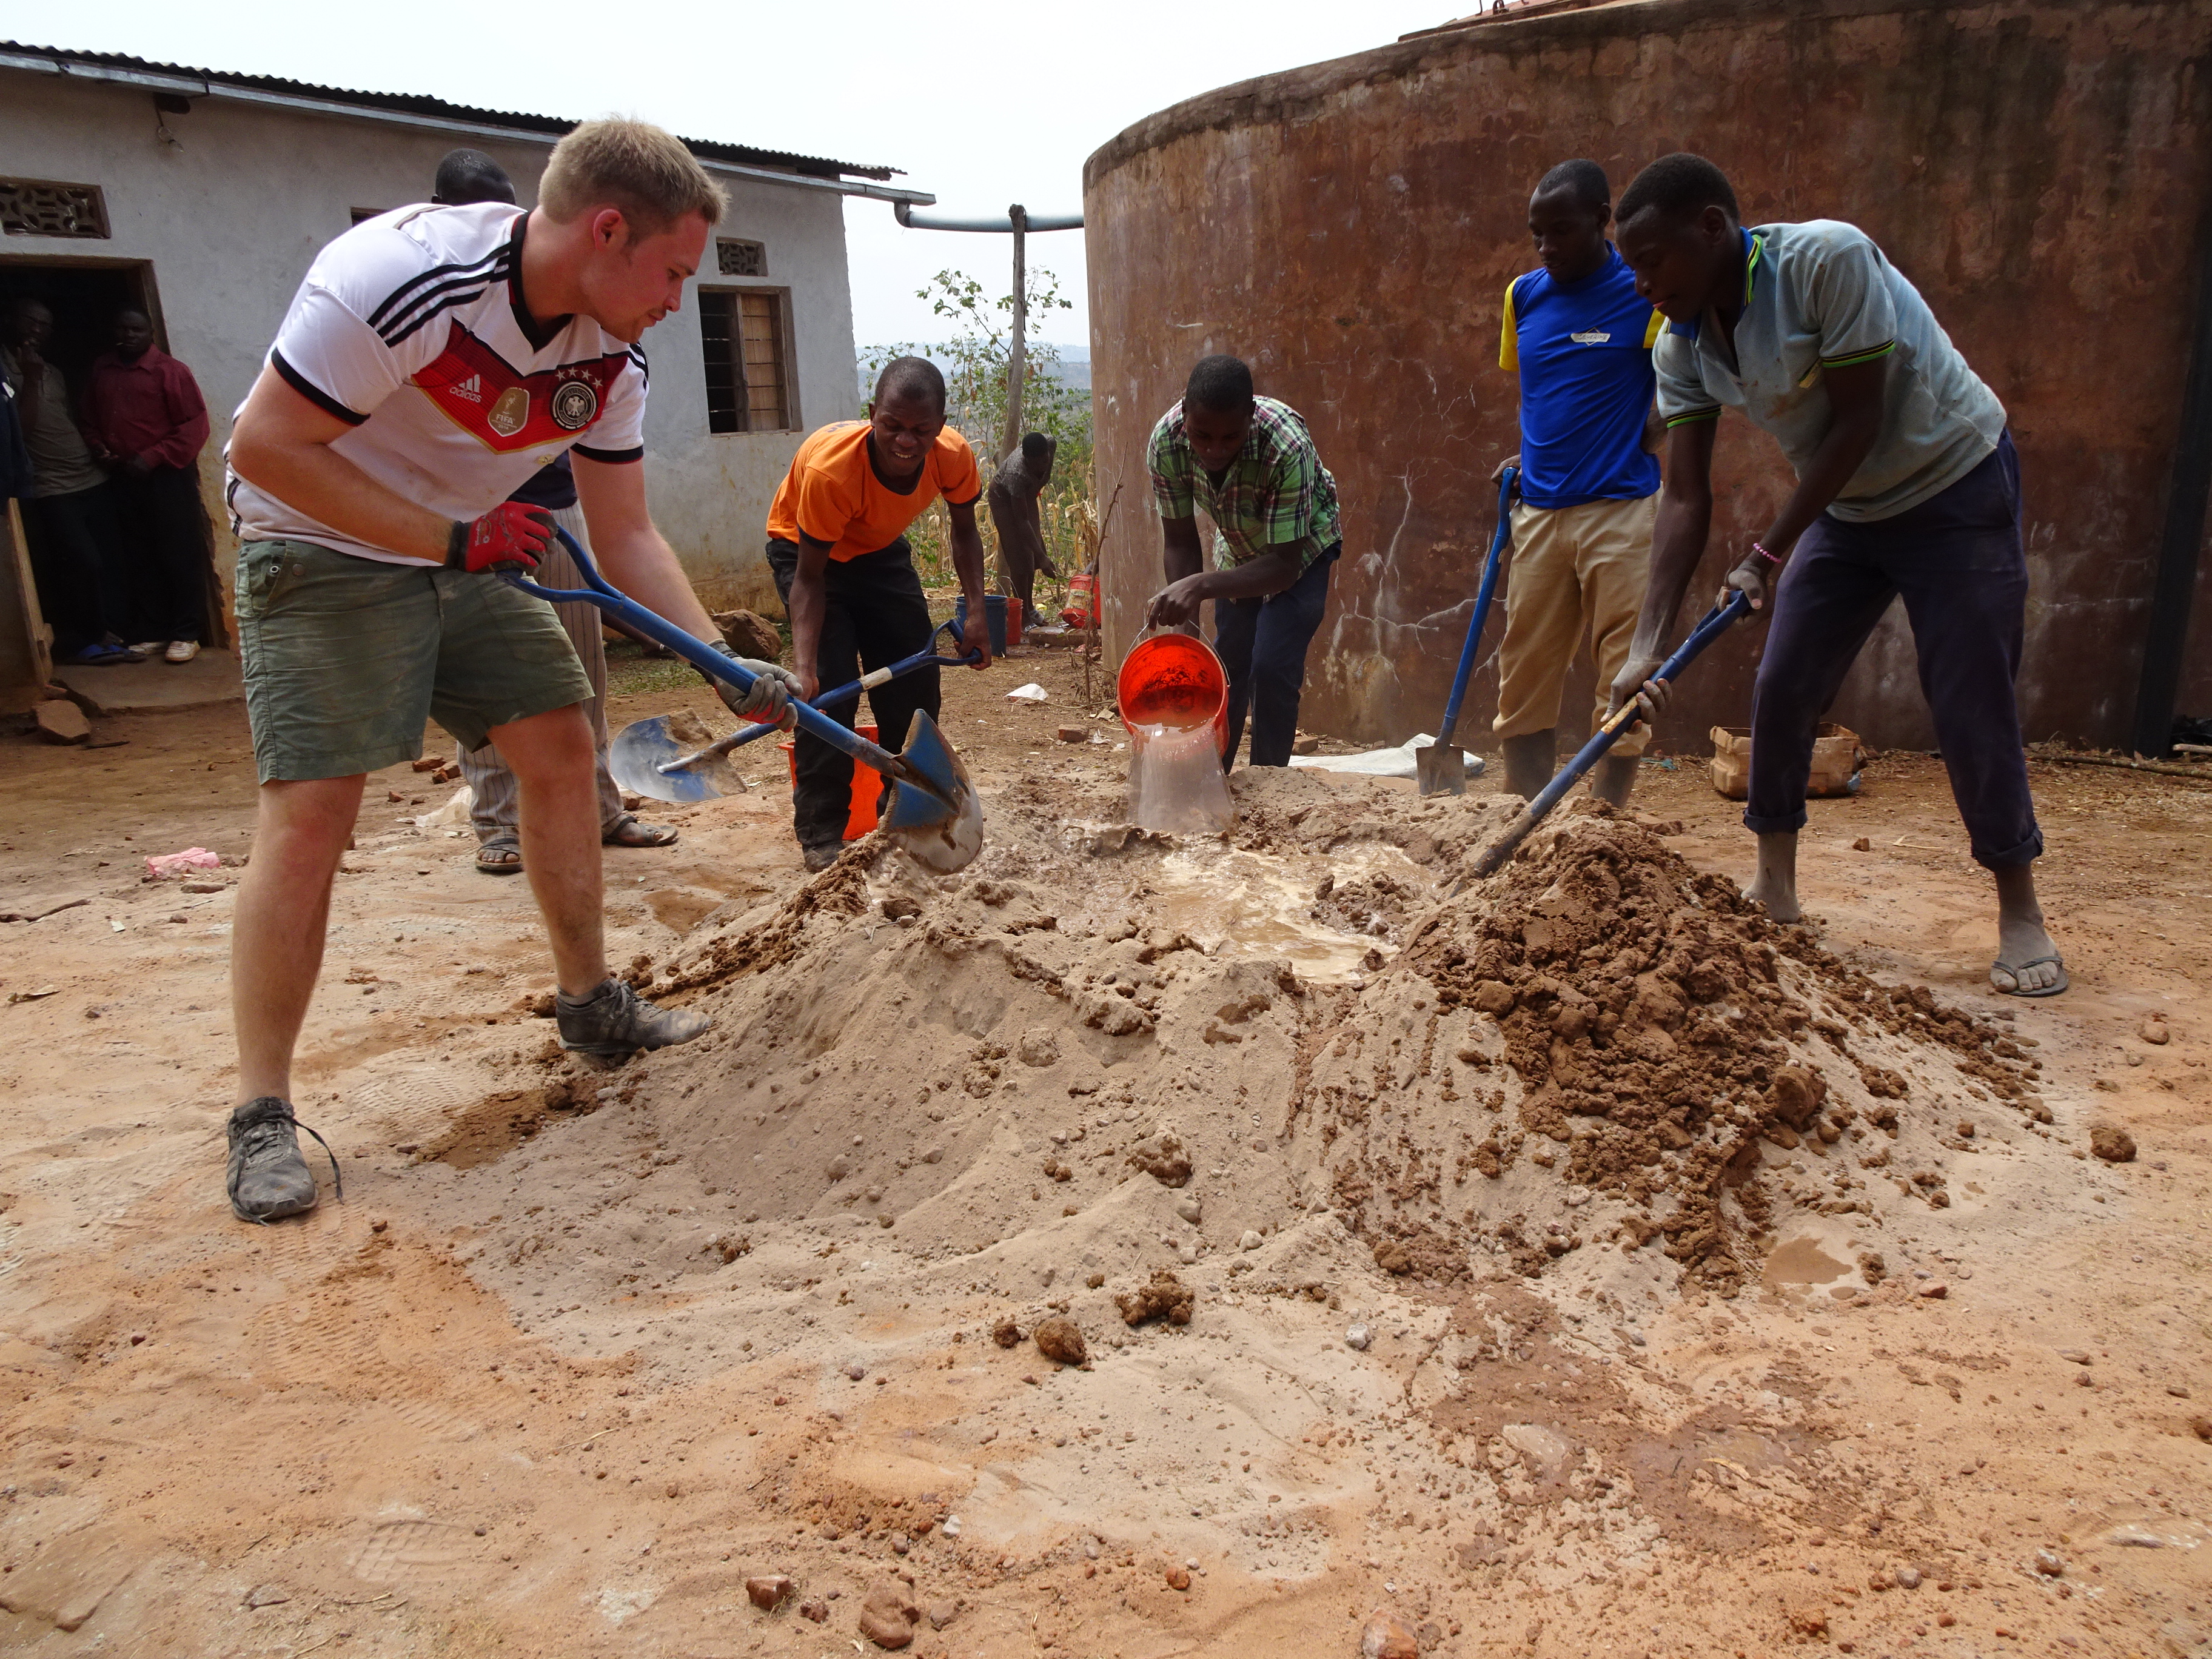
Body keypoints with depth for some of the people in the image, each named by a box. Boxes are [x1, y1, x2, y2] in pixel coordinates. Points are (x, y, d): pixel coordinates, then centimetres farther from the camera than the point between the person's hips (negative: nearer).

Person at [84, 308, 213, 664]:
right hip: (124, 477, 5)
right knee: (141, 558, 9)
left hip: (169, 476, -5)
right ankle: (152, 633, 16)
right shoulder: (100, 370, 9)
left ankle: (186, 634, 4)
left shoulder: (170, 370, -5)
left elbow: (194, 425, -11)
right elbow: (90, 419, 19)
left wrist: (152, 458, -14)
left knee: (181, 556, -2)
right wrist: (98, 447, 1)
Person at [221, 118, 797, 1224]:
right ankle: (262, 1115, -3)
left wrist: (727, 666, -10)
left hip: (469, 554, 7)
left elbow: (626, 538, -1)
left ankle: (589, 1005, 19)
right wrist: (450, 539, -26)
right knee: (309, 809, -14)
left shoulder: (611, 356, -6)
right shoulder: (400, 276, -28)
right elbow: (264, 447, -25)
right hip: (322, 551, -7)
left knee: (560, 747, 3)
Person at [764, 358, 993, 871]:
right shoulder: (829, 467, -39)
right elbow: (809, 579, -33)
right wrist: (803, 667, -45)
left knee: (916, 684, 2)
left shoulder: (953, 456, -27)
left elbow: (964, 531, -7)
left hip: (881, 551, 5)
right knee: (830, 687, -18)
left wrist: (976, 611, -20)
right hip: (806, 550, -5)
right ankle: (820, 833, -7)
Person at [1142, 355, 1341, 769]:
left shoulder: (1287, 446, -41)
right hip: (1237, 550, 4)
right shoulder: (1166, 441, -28)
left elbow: (1284, 564, -39)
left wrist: (1201, 586, -52)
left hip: (1301, 548, -4)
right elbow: (1180, 542, -17)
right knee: (1226, 666, 8)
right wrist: (1185, 623, -28)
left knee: (1272, 669, -16)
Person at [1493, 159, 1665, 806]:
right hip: (1540, 510, 5)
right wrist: (1526, 456, 11)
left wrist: (1645, 440, -5)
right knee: (1523, 673, 6)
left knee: (1624, 674, -2)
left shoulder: (1647, 292, -4)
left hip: (1622, 510, -5)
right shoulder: (1523, 295, 10)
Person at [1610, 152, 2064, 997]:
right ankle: (1775, 888, 16)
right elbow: (1685, 498, -13)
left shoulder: (1828, 259, -27)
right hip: (1845, 508, 6)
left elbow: (1856, 421, -24)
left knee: (1971, 705, -7)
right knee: (1780, 690, 1)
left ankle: (2019, 913, 8)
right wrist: (1647, 646, -23)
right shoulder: (1681, 347, -8)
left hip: (1956, 485, -6)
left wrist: (1767, 554, -25)